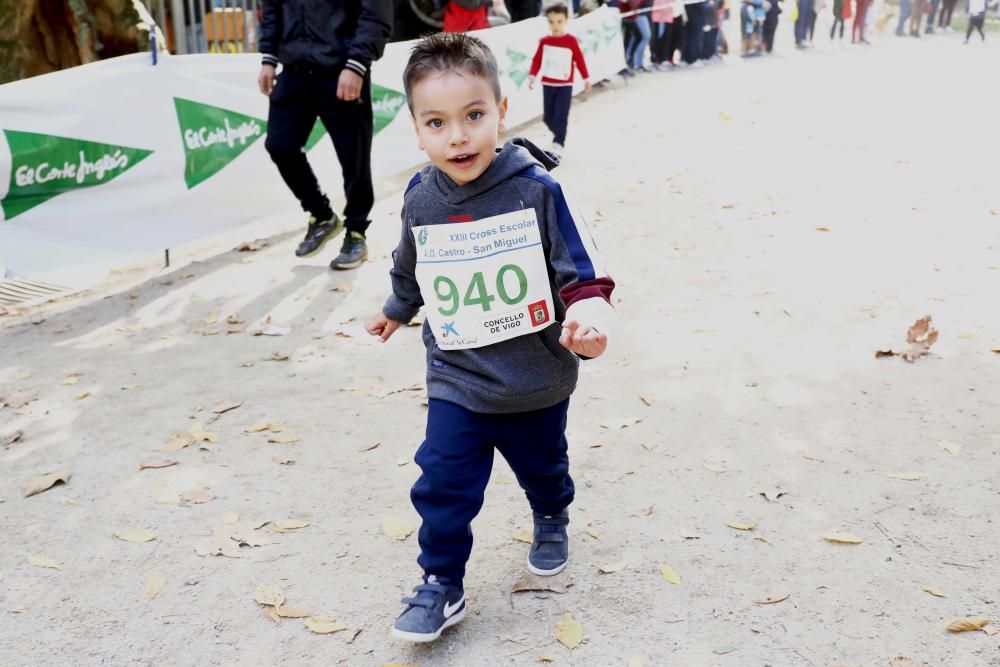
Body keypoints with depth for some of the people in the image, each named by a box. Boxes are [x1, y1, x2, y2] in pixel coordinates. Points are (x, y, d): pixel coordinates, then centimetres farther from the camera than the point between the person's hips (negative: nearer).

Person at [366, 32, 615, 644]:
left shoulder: (537, 190, -19)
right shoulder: (420, 202, -8)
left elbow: (584, 272, -15)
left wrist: (588, 318, -35)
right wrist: (397, 311, 30)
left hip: (538, 381, -1)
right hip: (457, 381, 1)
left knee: (543, 469, 22)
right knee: (442, 485, -3)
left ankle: (552, 521, 55)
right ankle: (442, 587, 17)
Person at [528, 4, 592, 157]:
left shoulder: (571, 41, -6)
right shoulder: (544, 41, 0)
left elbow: (580, 60, -1)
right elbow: (537, 60, 3)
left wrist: (586, 79, 2)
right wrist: (532, 77, -6)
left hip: (565, 85, -3)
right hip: (547, 84, 3)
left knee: (561, 116, -9)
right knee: (548, 117, 8)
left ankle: (558, 144, -6)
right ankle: (559, 135, 32)